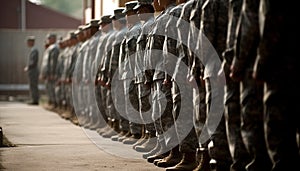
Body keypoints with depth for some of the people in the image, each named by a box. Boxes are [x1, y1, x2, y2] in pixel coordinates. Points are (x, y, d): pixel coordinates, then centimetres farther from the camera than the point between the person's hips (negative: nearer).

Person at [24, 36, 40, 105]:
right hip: (33, 71, 10)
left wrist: (28, 68, -13)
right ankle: (35, 100, 12)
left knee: (33, 86, -8)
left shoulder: (34, 50, -13)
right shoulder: (33, 49, 18)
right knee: (33, 87, 10)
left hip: (33, 71, -10)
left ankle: (35, 100, -8)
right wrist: (28, 67, 16)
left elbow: (34, 62, -20)